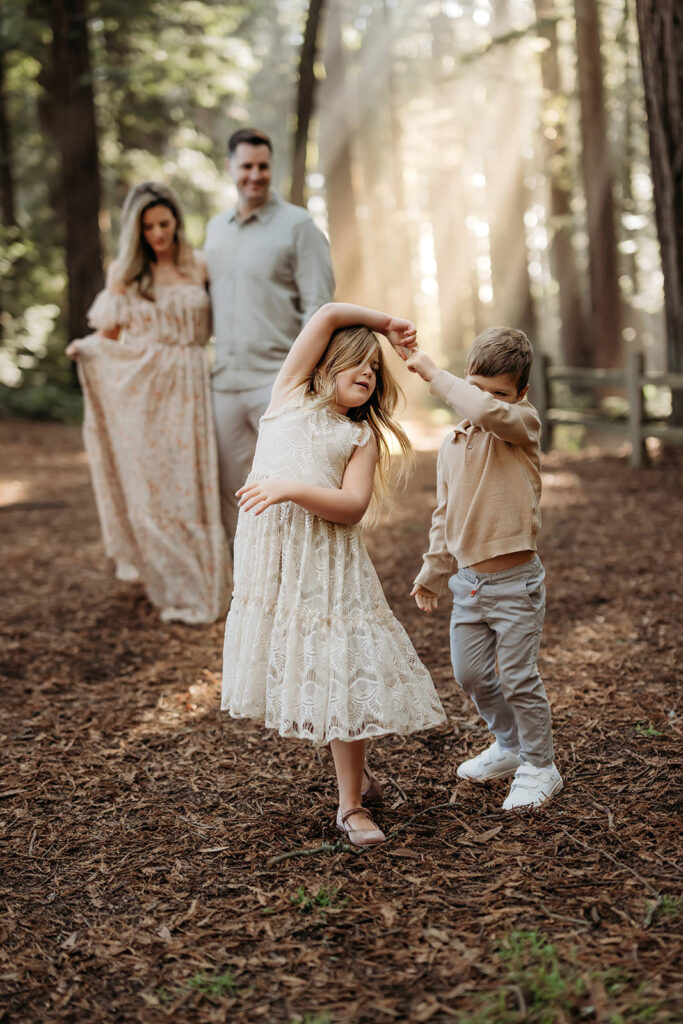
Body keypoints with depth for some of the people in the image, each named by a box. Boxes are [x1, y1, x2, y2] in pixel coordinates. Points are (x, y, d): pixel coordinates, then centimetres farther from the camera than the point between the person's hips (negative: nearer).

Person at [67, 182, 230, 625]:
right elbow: (109, 338, 6)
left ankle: (204, 585, 12)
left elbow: (212, 326, 16)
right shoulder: (123, 273, 5)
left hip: (189, 389, 1)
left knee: (194, 487, 0)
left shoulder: (198, 267, 7)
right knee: (149, 487, 0)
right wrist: (84, 349, -12)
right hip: (141, 392, -1)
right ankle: (171, 586, 11)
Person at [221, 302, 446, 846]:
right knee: (291, 667, 7)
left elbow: (352, 506, -7)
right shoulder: (291, 396, 13)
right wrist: (382, 322, 16)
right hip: (271, 556, 2)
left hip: (328, 563, -1)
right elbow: (327, 315, 6)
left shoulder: (363, 436, 9)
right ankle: (353, 763, 30)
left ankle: (352, 804, 9)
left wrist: (293, 489, -19)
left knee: (343, 677, -4)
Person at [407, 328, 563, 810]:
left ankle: (540, 767, 21)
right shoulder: (453, 445, 8)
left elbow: (488, 412, -36)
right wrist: (433, 573, 20)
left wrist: (434, 374, -26)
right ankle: (509, 747, 39)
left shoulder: (523, 425, -11)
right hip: (468, 580, 7)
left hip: (515, 581, -6)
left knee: (519, 680, 0)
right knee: (471, 674, 16)